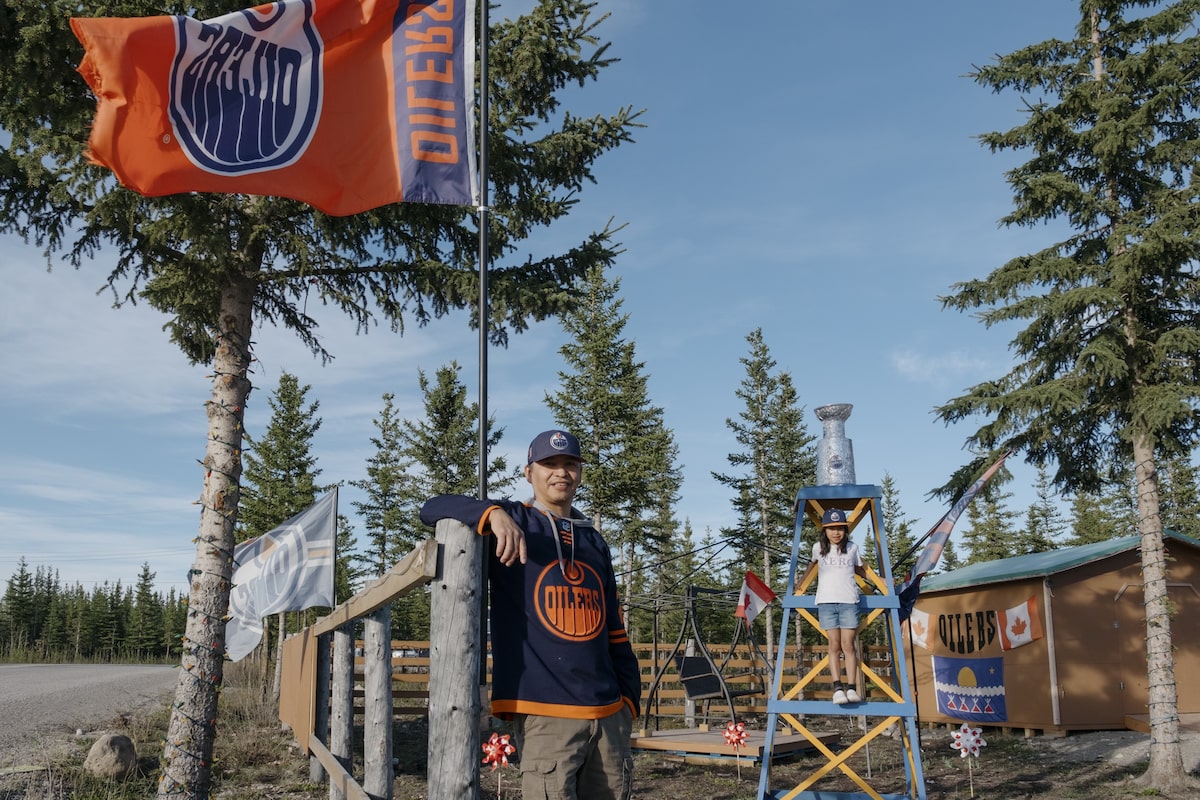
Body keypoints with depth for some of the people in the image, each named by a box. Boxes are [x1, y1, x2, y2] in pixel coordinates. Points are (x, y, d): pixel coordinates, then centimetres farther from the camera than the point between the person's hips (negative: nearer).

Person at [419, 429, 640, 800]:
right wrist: (494, 513, -26)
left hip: (608, 714, 5)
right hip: (545, 714, -5)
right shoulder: (513, 521, 3)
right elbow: (433, 508, -9)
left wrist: (629, 696, 11)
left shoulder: (595, 542, 16)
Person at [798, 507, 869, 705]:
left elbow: (860, 570, 24)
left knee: (848, 645, -6)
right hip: (826, 602, 0)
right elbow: (812, 566, 27)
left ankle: (851, 689, -8)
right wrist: (799, 585, 30)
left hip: (849, 601, 0)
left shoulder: (853, 548, 9)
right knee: (834, 645, -6)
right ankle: (837, 688, -11)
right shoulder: (818, 548, 8)